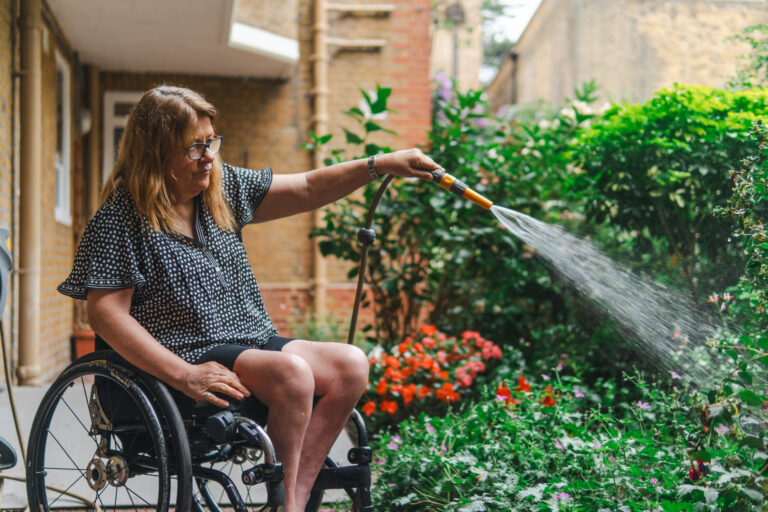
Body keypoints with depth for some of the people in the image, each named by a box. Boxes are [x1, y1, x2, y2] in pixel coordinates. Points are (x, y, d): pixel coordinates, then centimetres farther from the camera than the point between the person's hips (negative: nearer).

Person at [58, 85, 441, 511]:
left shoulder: (223, 187, 10)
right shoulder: (121, 217, -10)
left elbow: (308, 189, 13)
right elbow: (104, 312, -16)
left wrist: (381, 165, 0)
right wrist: (183, 375, -24)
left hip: (252, 342, 8)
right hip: (189, 356, -8)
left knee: (350, 365, -11)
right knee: (292, 373, -30)